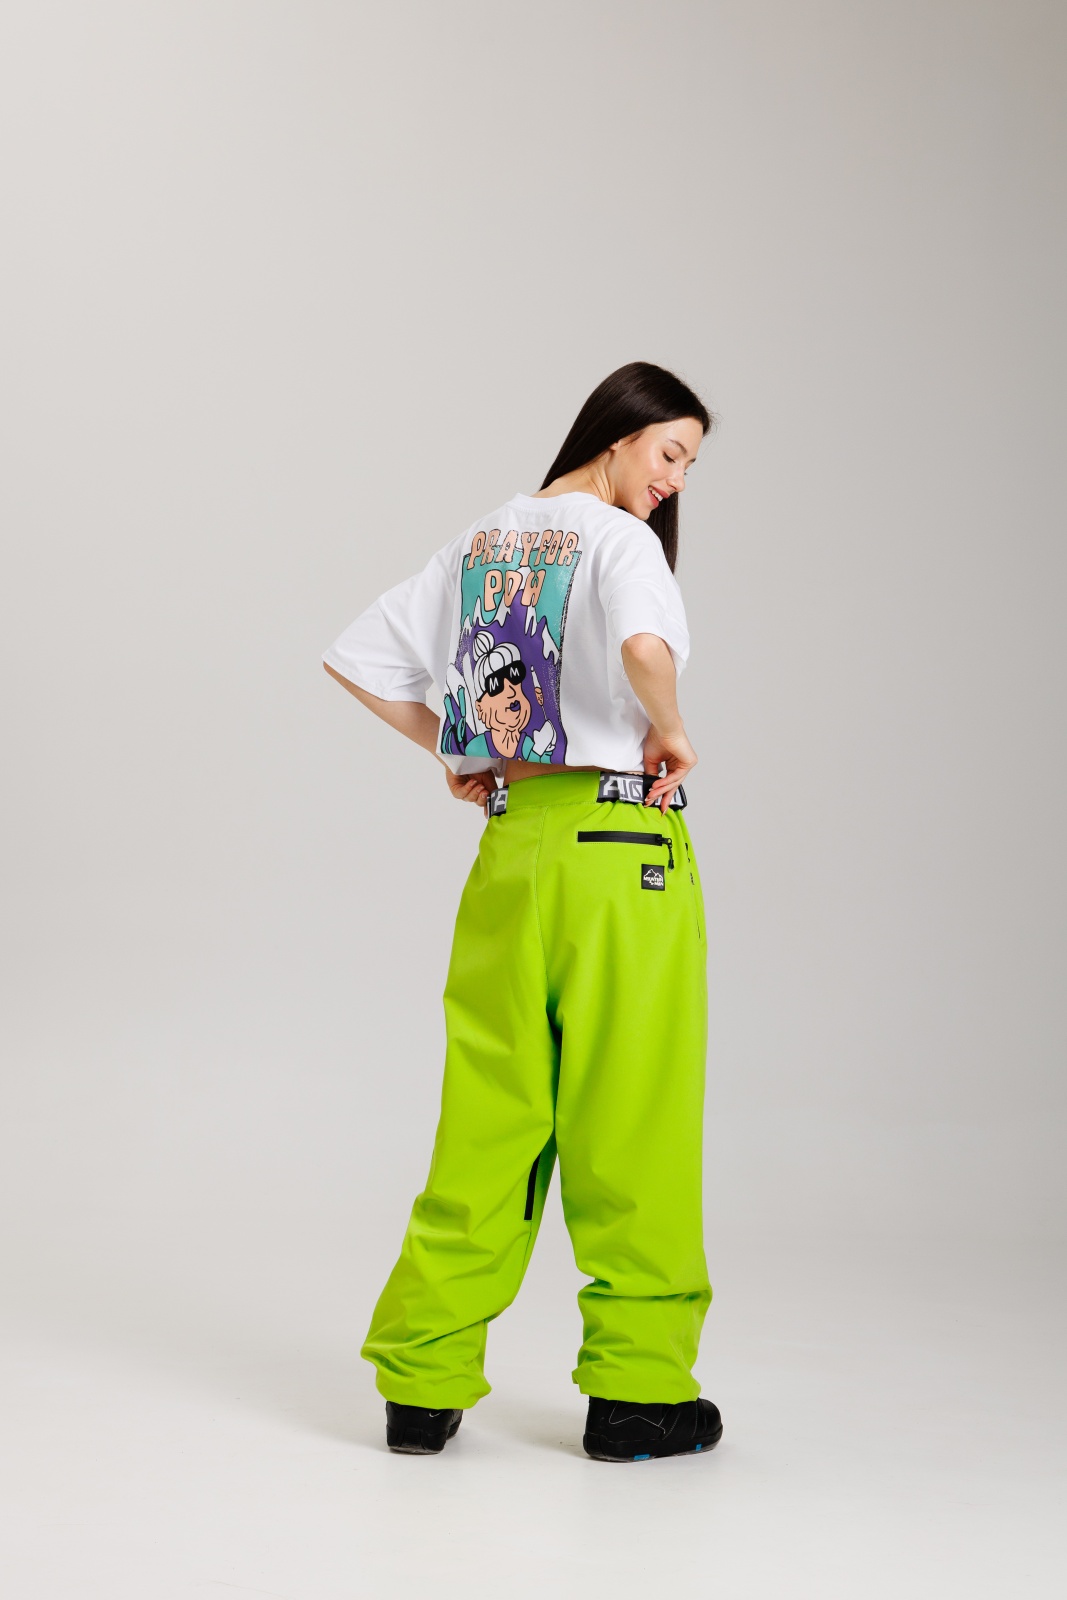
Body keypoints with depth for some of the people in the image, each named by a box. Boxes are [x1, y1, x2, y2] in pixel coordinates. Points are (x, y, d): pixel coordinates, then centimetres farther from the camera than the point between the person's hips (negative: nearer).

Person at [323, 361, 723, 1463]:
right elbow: (646, 644, -30)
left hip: (510, 842, 7)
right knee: (630, 1123, 2)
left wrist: (448, 750, 18)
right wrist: (669, 731, -12)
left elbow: (354, 659, 18)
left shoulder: (480, 543, 14)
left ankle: (422, 1383, 12)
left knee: (487, 1121, 9)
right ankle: (637, 1388, 10)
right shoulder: (619, 539, -7)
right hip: (621, 843, -6)